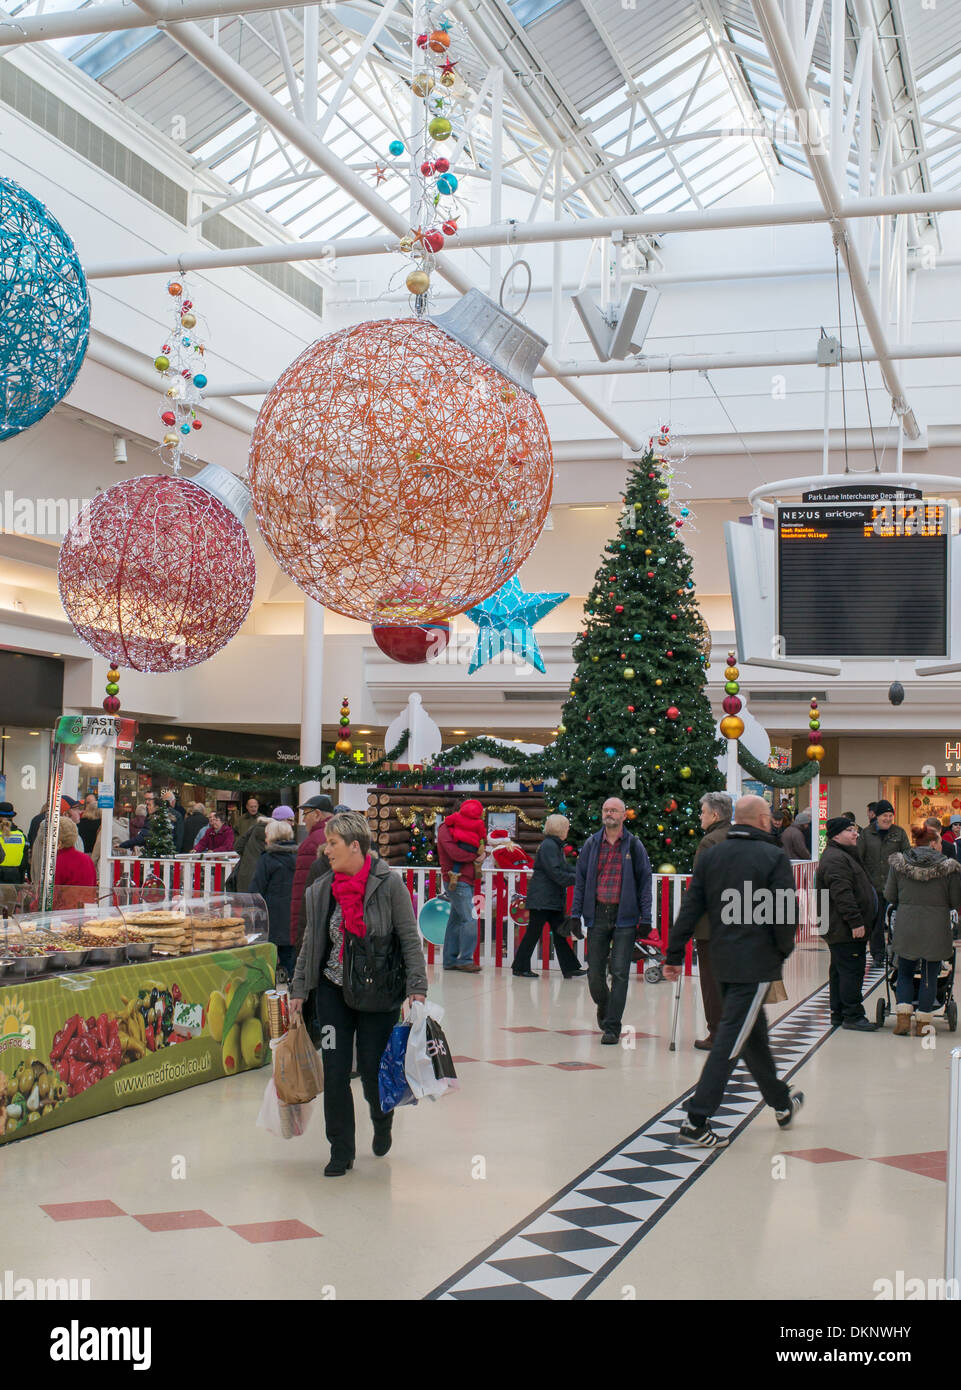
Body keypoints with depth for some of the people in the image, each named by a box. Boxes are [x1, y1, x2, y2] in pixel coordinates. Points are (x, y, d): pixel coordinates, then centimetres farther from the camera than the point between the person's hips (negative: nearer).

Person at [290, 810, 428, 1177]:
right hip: (332, 992, 3)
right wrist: (299, 990, 11)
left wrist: (416, 988, -13)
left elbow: (410, 938, -8)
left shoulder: (389, 884, -10)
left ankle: (382, 1123, 36)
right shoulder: (321, 889, 2)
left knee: (372, 1069, 2)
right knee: (334, 1072, 0)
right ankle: (341, 1150, 15)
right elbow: (310, 943, 12)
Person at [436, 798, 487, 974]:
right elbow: (455, 853, -19)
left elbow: (479, 848, 15)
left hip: (468, 881, 9)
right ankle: (465, 960, -9)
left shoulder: (470, 830, 19)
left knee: (456, 920, 11)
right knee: (469, 920, -13)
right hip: (457, 881, -9)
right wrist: (476, 855, -7)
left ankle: (450, 960, 15)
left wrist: (480, 855, -8)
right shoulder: (446, 829, -7)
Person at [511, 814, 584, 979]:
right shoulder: (548, 846, -15)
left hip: (554, 899, 10)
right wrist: (577, 878, -17)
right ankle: (520, 967, 6)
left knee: (560, 932, 8)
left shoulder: (555, 845, 17)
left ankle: (570, 968, 9)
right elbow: (556, 873, -21)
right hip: (542, 898, -10)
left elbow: (564, 869, 22)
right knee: (534, 931, -3)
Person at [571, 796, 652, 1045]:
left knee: (619, 973, -5)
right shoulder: (592, 844, 8)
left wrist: (645, 918, -2)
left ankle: (612, 1026, 1)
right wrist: (576, 914, 4)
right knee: (594, 972, 4)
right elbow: (580, 881, 11)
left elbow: (644, 882, 4)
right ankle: (604, 1007, 33)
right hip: (597, 914, 2)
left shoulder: (634, 846, 2)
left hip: (625, 915, -2)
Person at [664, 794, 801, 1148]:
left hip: (722, 961, 7)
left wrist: (674, 955, 7)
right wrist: (784, 951, 4)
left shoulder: (710, 856, 7)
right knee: (730, 1038, -6)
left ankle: (782, 1102, 38)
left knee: (753, 1030, 20)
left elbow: (689, 909, 5)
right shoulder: (774, 857, -9)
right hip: (757, 963, -7)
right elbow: (785, 914, -13)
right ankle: (696, 1120, -9)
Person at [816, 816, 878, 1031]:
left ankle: (838, 1013, 20)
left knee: (840, 971, 14)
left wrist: (858, 921, 25)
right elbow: (842, 894, -24)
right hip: (844, 930, -11)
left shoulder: (844, 856, 21)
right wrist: (855, 922, -25)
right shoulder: (834, 859, -16)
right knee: (852, 969, -9)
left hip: (842, 930, 11)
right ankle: (852, 1016, -6)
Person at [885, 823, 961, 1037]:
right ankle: (923, 1022, 12)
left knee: (905, 973, 15)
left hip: (906, 928, 2)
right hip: (936, 929, -2)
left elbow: (889, 895, 4)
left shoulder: (898, 863, 0)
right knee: (930, 976, 10)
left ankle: (903, 1017, 3)